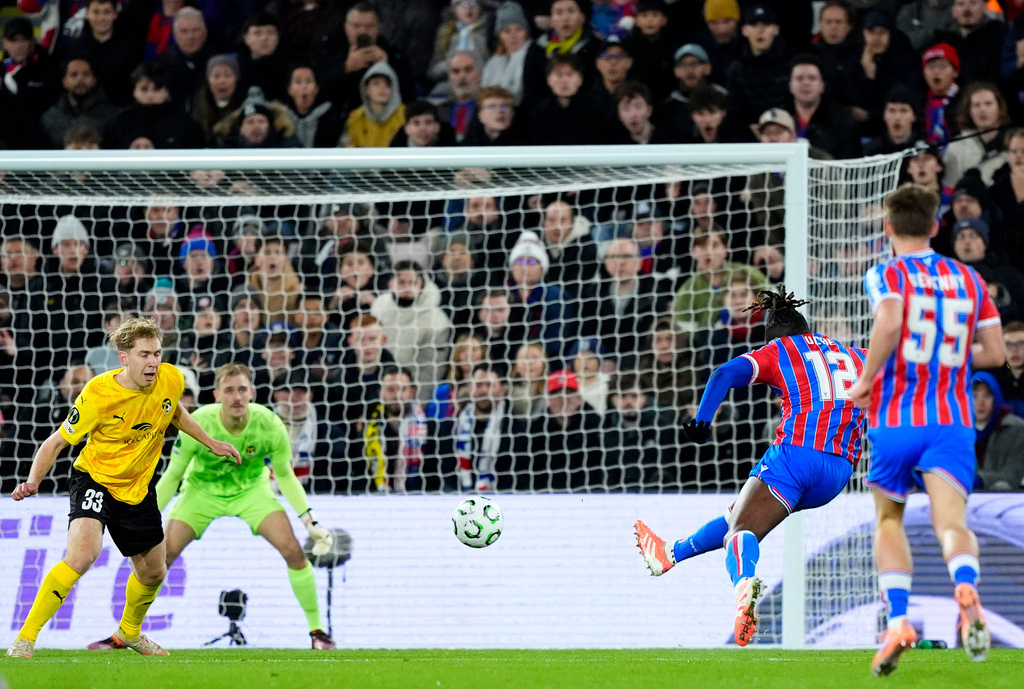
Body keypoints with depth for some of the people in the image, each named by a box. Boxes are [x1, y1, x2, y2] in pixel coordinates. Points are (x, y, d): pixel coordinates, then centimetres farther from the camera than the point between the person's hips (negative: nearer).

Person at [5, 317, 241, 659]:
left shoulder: (171, 380, -12)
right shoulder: (98, 394, -26)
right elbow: (56, 442, -17)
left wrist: (211, 443, 15)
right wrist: (33, 481, -32)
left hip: (138, 487, 6)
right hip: (95, 480, -6)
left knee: (153, 572, 17)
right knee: (83, 552, -30)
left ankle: (129, 632, 49)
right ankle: (25, 639, -23)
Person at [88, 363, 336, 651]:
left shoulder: (270, 425, -26)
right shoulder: (197, 425, -29)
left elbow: (284, 475, -7)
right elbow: (172, 476, -14)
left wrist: (310, 522, -9)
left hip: (252, 489, 0)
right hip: (202, 490, 0)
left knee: (292, 550, -18)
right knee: (161, 554, -14)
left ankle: (317, 630, -2)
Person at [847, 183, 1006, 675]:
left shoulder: (887, 275, 1)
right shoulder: (969, 280, 14)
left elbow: (889, 321, -22)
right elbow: (995, 353, 12)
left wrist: (866, 379, -10)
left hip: (894, 419, -1)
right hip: (952, 422, 1)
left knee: (889, 521, 18)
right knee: (951, 522, -12)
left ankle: (897, 618, 2)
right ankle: (966, 588, -45)